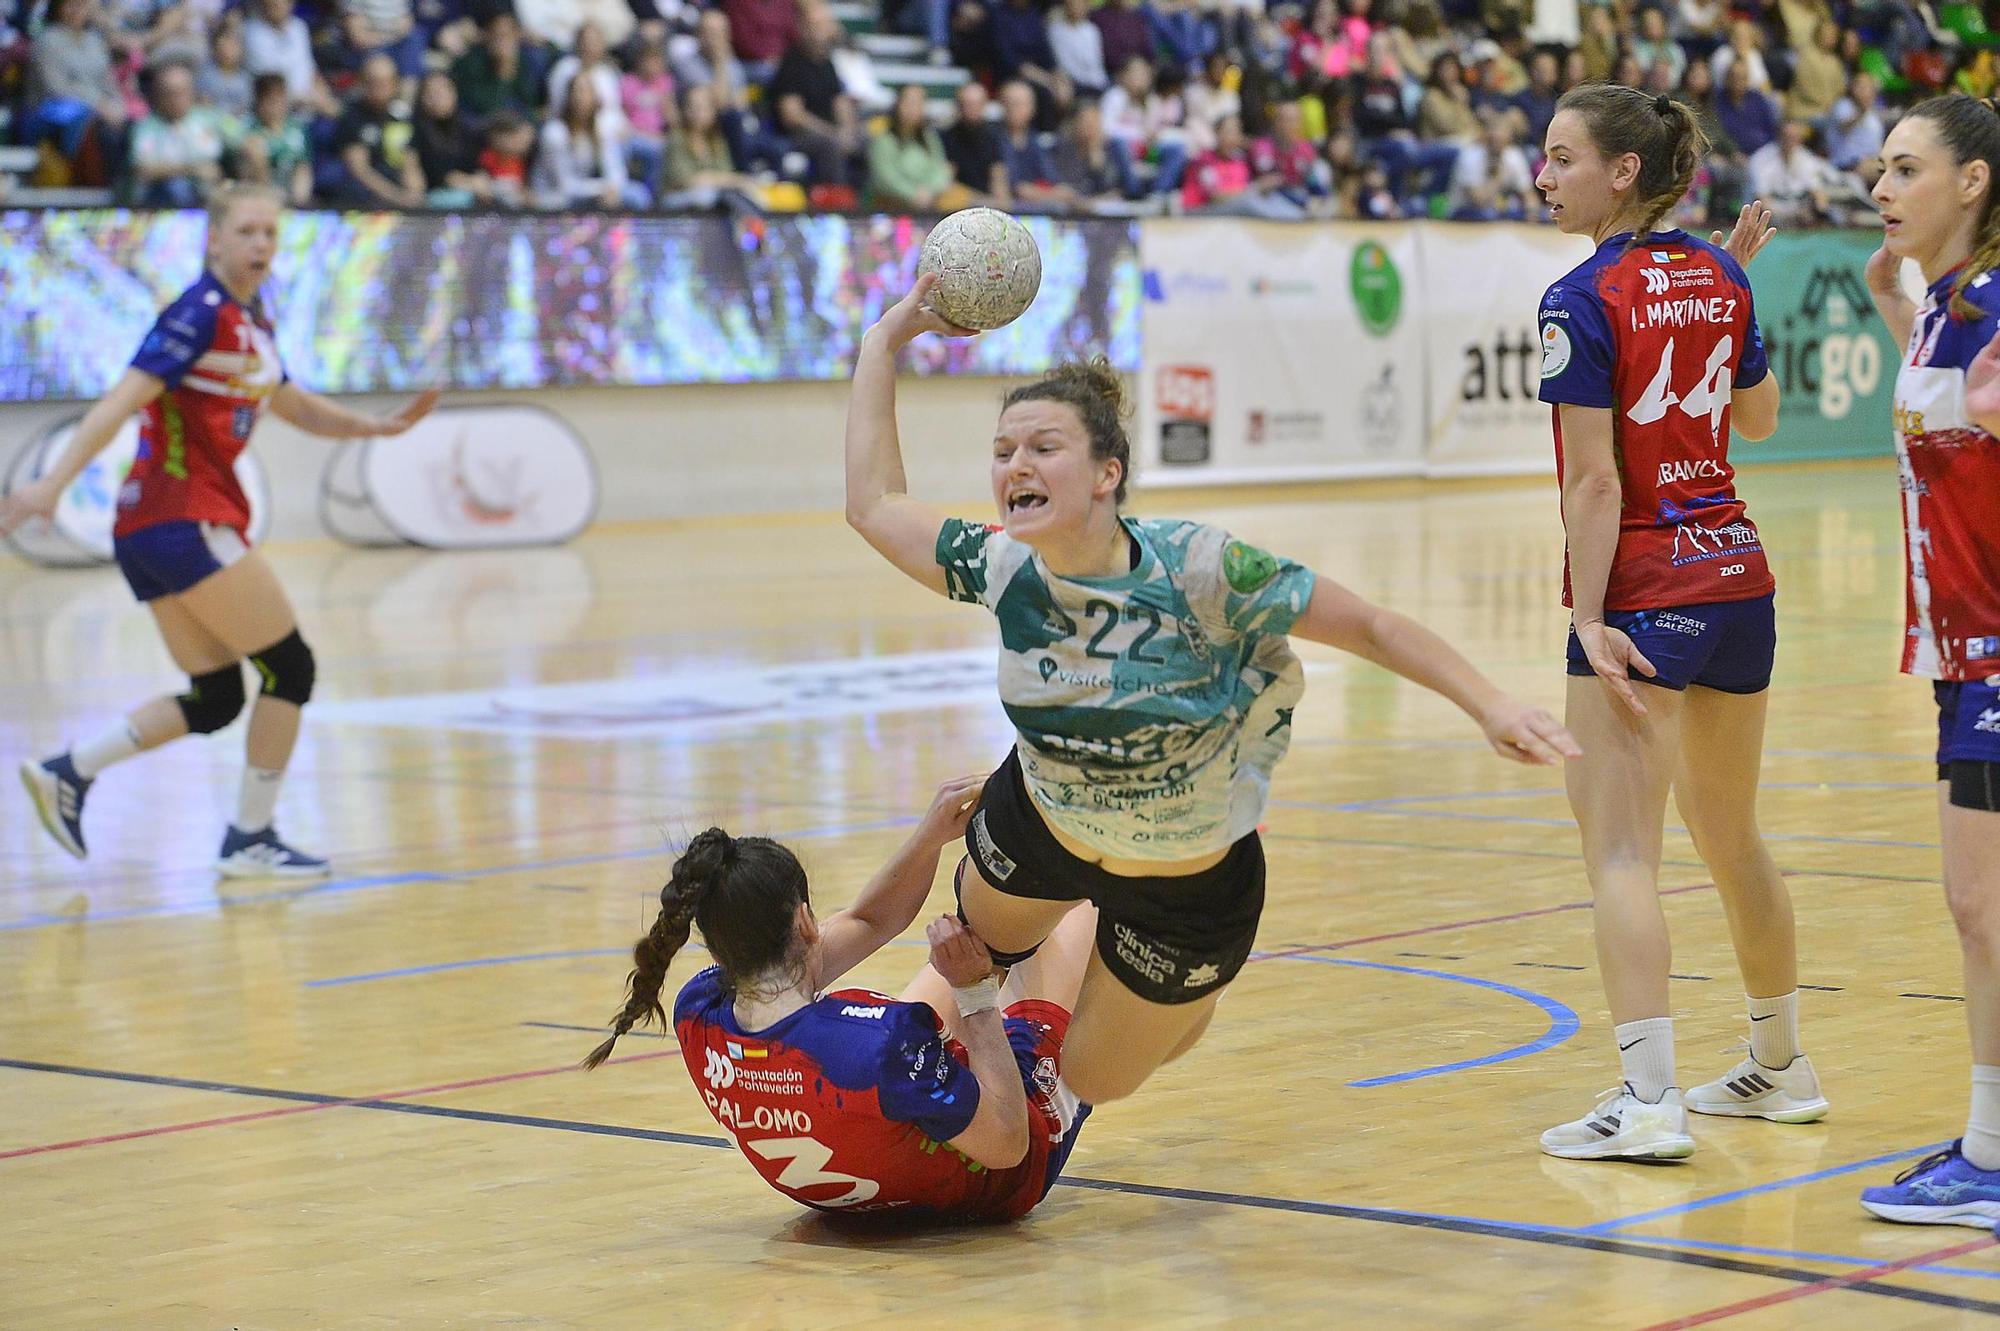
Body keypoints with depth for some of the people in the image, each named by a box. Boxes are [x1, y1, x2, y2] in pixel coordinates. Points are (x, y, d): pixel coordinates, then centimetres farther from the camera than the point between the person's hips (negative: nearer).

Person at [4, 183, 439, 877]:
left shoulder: (249, 323, 15)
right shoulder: (202, 313, -13)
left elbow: (298, 408, 30)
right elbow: (121, 401, -21)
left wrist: (380, 425, 16)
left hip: (153, 531, 9)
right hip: (183, 519, -9)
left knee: (215, 700, 11)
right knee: (290, 668, -4)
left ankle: (67, 772, 8)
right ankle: (250, 840, 2)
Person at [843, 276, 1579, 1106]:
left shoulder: (1197, 570, -34)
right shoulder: (1004, 571, -21)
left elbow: (1368, 627, -25)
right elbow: (874, 504, -7)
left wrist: (1492, 709, -31)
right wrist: (885, 341, -7)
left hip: (1182, 890, -3)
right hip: (1038, 826, 3)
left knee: (1089, 1081, 15)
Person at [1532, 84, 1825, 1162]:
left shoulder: (1583, 301, -12)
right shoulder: (1717, 277, 7)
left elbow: (1595, 483, -16)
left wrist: (1591, 625, -16)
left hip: (1642, 589, -8)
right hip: (1737, 576, 8)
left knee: (1621, 849, -8)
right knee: (1730, 837, 21)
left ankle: (1648, 1101, -15)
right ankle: (1779, 1066, 32)